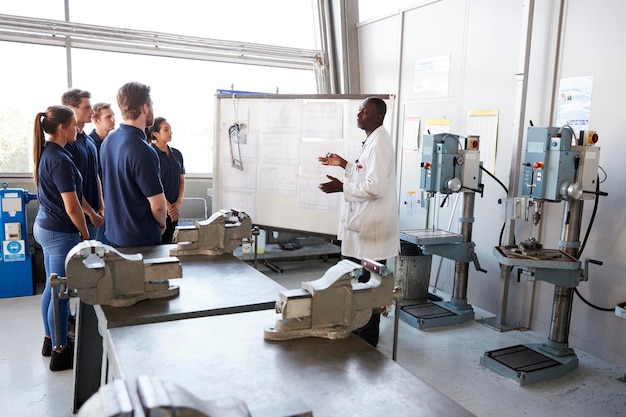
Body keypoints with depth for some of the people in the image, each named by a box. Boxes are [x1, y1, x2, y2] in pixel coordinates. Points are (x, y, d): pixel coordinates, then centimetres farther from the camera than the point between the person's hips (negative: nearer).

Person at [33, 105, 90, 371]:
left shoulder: (45, 152, 6)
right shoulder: (61, 160, -21)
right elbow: (72, 208, -21)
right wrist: (85, 234, -7)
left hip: (45, 226, 9)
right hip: (61, 233, -9)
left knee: (52, 288, 19)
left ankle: (50, 340, 33)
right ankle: (60, 352, 13)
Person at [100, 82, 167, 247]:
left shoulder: (108, 141, 2)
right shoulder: (142, 151, -25)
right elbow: (157, 205, -24)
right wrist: (161, 223, -2)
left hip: (113, 233, 8)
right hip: (141, 239, -8)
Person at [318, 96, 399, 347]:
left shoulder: (380, 143, -18)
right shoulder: (371, 141, 14)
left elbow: (375, 187, -26)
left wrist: (342, 187, -19)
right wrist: (343, 164, 14)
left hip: (371, 229, -11)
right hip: (362, 225, 11)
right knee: (357, 285, 20)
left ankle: (367, 342, 16)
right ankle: (358, 332, 35)